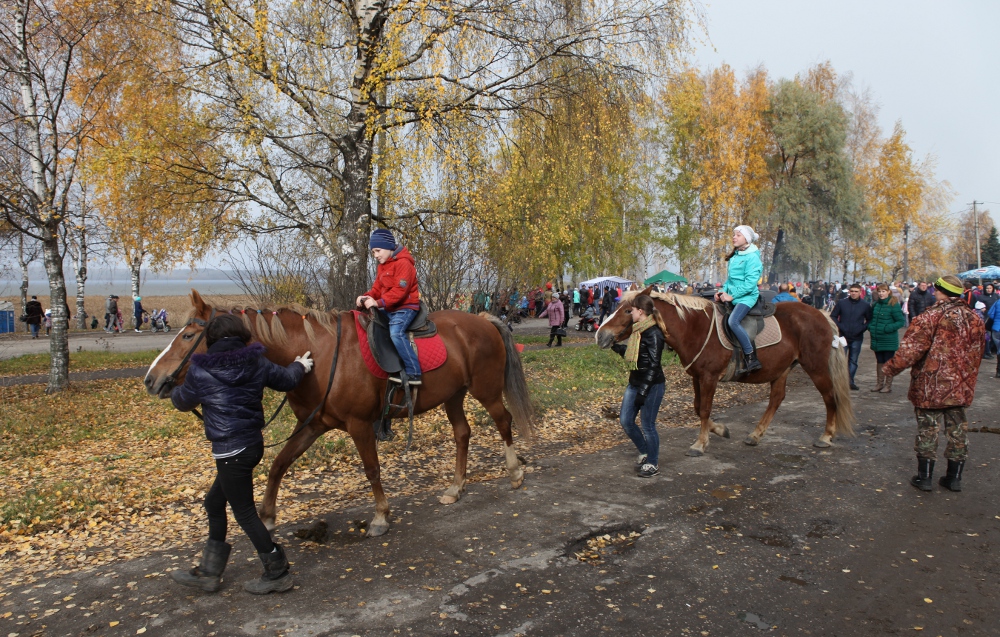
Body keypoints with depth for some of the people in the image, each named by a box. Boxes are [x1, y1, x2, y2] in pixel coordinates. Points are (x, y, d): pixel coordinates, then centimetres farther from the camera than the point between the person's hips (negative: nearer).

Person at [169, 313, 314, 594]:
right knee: (214, 502, 21)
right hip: (253, 442, 7)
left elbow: (183, 402, 7)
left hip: (230, 450, -7)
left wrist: (175, 391, 31)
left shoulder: (200, 371, -11)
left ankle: (277, 573, 14)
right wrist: (299, 366, 36)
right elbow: (286, 380, 13)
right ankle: (208, 572, 31)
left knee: (244, 512, 5)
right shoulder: (257, 363, -1)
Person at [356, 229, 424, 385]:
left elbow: (400, 290, -23)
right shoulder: (381, 267, 17)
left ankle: (413, 373, -33)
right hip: (388, 308, 10)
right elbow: (377, 289, 14)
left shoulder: (403, 263, -14)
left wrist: (378, 302, -29)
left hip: (405, 307, -10)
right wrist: (366, 297, -8)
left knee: (396, 332, -32)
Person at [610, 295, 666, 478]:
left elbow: (654, 365, -21)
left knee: (647, 425, 3)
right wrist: (616, 346, 12)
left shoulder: (653, 334, -19)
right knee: (625, 421, 11)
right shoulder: (638, 331, 9)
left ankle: (652, 464, 22)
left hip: (651, 385, -9)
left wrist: (642, 392, -22)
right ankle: (644, 452, 32)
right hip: (634, 382, 9)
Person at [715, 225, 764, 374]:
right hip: (731, 296, 10)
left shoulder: (752, 257, -11)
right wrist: (723, 291, 3)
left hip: (747, 296, -10)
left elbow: (750, 283, -18)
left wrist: (731, 296, -18)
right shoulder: (734, 257, 15)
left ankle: (751, 358, -25)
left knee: (733, 321, -30)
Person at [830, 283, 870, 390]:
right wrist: (839, 326, -7)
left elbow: (870, 320, 10)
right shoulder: (841, 303, 1)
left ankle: (850, 381, 16)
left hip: (857, 338, 1)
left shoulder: (865, 306, 2)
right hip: (843, 336, -1)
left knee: (853, 361, 9)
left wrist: (863, 328, -5)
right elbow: (833, 316, 5)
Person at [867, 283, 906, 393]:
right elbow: (871, 318, 22)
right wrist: (870, 326, 3)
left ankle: (888, 385, 13)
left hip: (889, 340, -6)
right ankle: (879, 383, 25)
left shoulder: (893, 305, -13)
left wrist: (887, 328, -21)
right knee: (879, 362, 15)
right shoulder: (876, 305, 7)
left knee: (889, 363, 4)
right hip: (877, 339, 6)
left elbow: (901, 321, -13)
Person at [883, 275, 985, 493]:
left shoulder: (930, 316, -16)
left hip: (932, 384, -5)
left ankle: (924, 476, 9)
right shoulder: (974, 319, 5)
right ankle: (954, 478, 20)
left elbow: (911, 348, -20)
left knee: (928, 429, 3)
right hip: (961, 385, 6)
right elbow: (977, 352, 14)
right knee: (957, 429, 13)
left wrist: (891, 368, -11)